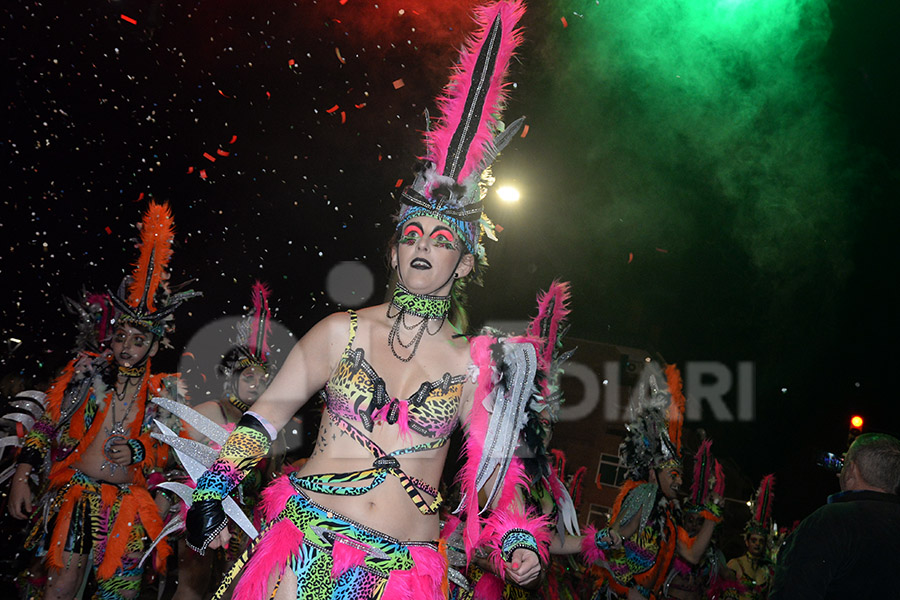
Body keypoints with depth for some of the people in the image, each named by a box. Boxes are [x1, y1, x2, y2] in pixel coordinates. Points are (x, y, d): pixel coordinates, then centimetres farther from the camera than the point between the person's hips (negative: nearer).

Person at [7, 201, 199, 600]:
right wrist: (22, 477, 0)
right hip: (75, 494, -1)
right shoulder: (87, 372, 4)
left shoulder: (164, 392, 4)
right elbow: (45, 426, 6)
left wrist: (139, 453, -11)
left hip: (128, 505, 1)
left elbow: (172, 454, 7)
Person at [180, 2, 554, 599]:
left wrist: (518, 542, -7)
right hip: (306, 543, 0)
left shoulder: (474, 367, 1)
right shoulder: (341, 333, 0)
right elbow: (271, 408, 6)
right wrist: (213, 491, 2)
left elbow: (491, 467, 7)